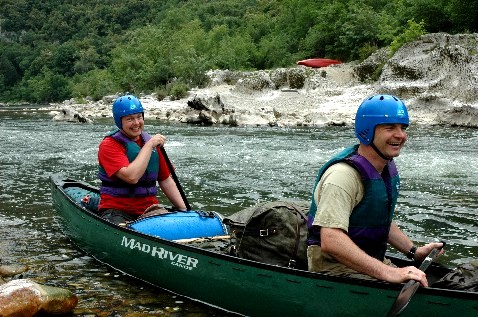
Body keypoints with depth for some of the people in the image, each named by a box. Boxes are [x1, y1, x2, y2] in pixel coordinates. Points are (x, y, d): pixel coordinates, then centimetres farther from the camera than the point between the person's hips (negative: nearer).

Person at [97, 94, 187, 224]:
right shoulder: (109, 145, -8)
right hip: (117, 210, -5)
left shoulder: (152, 142, 12)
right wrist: (149, 145, -16)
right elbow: (131, 177, -24)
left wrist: (184, 210, 7)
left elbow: (166, 180, 16)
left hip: (150, 208, 5)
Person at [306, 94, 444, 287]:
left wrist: (414, 251, 13)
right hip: (334, 266, -9)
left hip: (372, 262, 9)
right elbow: (330, 242, -34)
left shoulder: (388, 169, 10)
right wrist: (387, 272, -37)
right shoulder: (343, 175, -22)